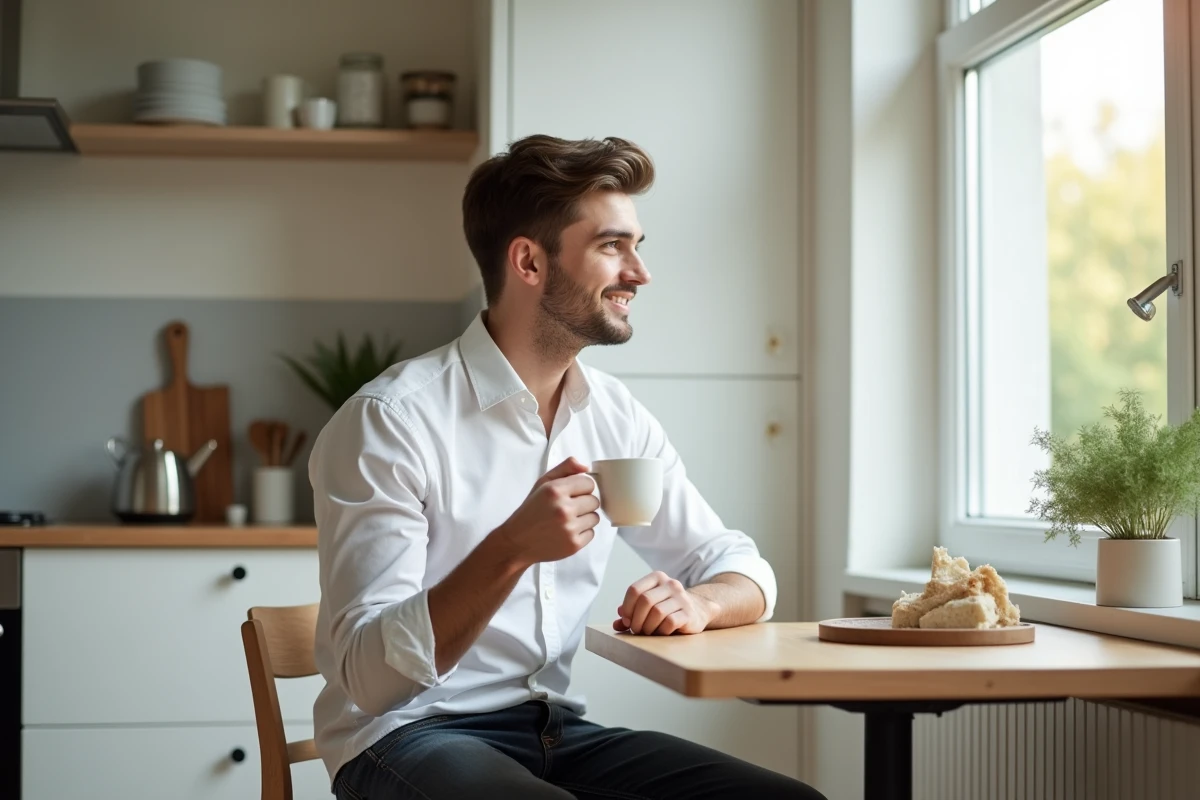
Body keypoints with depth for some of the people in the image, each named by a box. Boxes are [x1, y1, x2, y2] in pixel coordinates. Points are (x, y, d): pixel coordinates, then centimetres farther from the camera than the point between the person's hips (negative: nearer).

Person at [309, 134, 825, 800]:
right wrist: (512, 549, -33)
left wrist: (697, 603, -12)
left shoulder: (614, 416, 7)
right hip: (406, 738, -6)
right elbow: (369, 674, -20)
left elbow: (743, 569, 12)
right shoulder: (391, 420, -14)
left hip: (556, 731, 6)